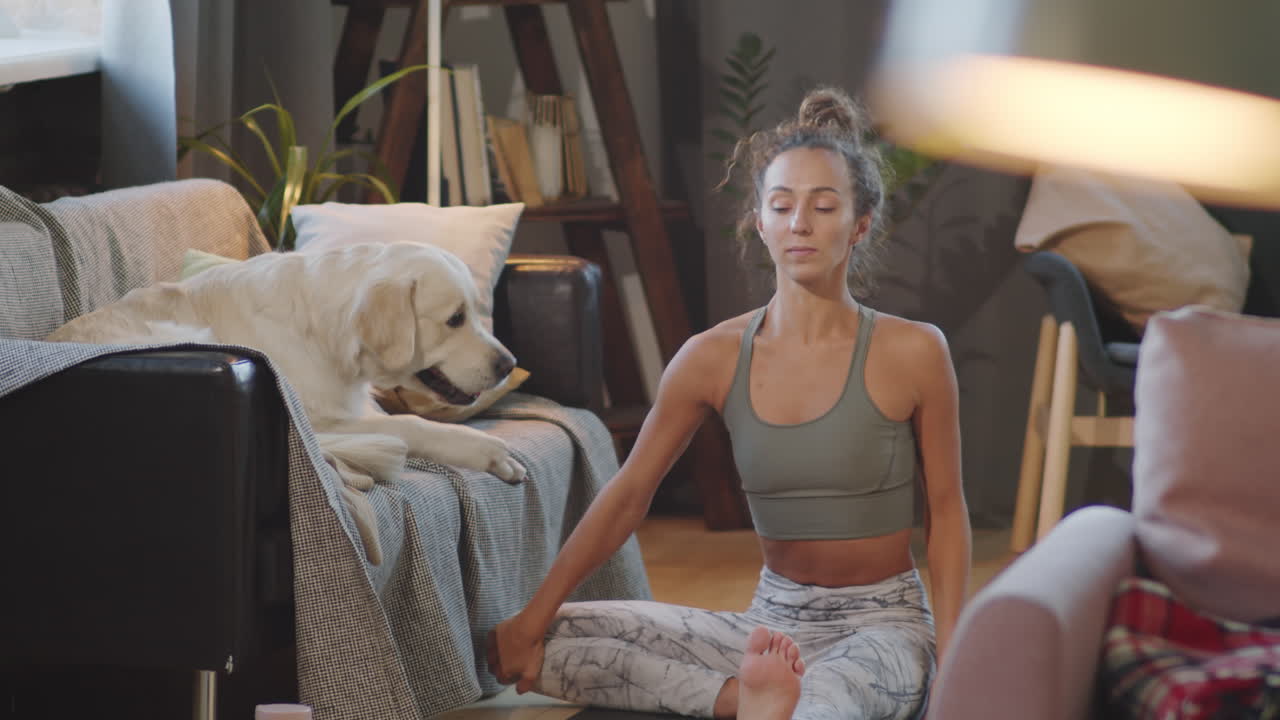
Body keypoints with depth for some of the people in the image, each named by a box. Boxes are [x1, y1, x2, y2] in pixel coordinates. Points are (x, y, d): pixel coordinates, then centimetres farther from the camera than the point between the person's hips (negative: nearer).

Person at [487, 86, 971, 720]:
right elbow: (626, 496, 5)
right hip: (772, 623, 7)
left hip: (882, 624, -7)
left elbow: (945, 509, 0)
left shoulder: (911, 352, -9)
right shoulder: (715, 357, -1)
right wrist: (531, 621, 1)